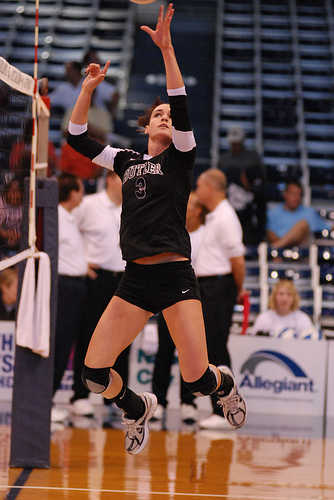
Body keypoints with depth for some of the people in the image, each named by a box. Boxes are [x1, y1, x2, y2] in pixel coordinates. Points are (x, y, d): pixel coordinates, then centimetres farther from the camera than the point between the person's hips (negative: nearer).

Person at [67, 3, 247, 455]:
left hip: (175, 274, -4)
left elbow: (182, 110, -11)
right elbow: (77, 139, 15)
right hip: (135, 279, 4)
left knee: (197, 379, -12)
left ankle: (226, 384, 26)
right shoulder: (128, 162, 16)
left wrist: (167, 50, -20)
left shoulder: (180, 157, 5)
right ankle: (138, 409, 22)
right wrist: (88, 87, 4)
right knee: (94, 372, -8)